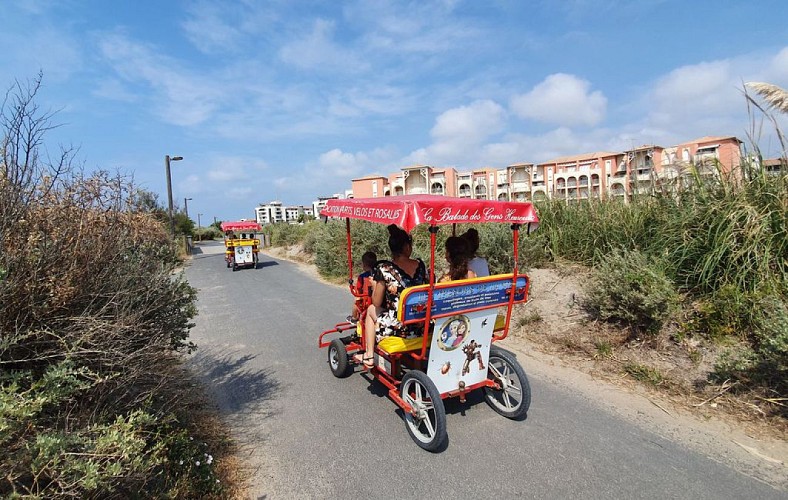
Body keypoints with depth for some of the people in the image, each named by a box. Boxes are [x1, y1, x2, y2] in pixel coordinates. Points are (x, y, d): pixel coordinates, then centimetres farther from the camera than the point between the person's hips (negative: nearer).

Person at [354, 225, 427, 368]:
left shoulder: (384, 269, -14)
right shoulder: (420, 265, -2)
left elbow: (377, 302, -5)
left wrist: (375, 285, 12)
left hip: (397, 328, -4)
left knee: (371, 310, 26)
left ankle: (369, 356, 29)